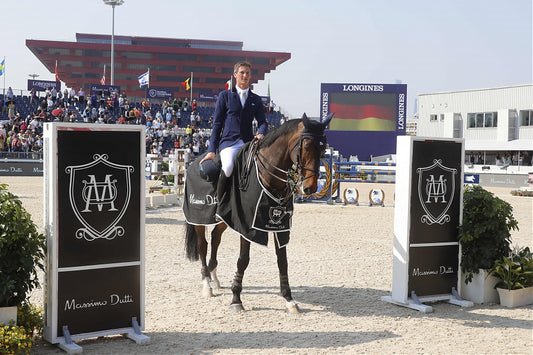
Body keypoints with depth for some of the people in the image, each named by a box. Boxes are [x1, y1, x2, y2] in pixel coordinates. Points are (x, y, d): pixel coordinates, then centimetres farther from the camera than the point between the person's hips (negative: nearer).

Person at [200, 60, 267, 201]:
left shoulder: (256, 100, 19)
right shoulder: (225, 96, 11)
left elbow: (262, 122, 11)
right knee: (228, 167, -33)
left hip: (248, 142, 3)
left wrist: (261, 134, -14)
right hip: (228, 142, -3)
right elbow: (217, 124, 8)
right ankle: (219, 201, -16)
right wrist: (212, 150, -1)